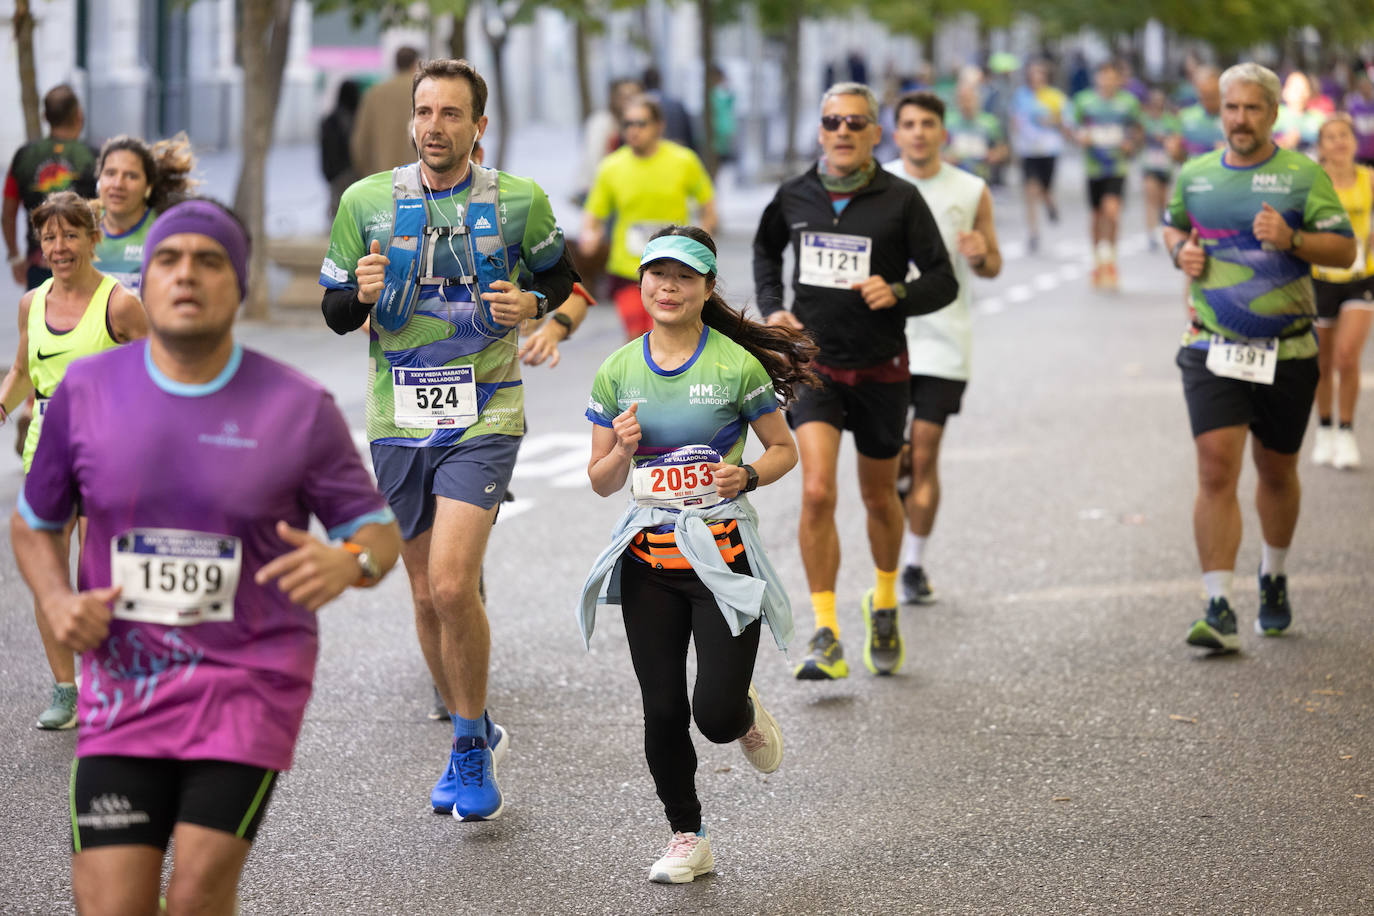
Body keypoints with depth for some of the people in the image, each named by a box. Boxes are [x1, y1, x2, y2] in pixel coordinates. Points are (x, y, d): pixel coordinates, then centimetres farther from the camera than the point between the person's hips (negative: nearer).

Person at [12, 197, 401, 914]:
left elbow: (380, 531, 3)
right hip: (124, 686, 2)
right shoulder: (86, 391, 2)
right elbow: (34, 522, 15)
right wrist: (57, 601, -6)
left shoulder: (299, 408, -5)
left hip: (250, 677, -2)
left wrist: (348, 563, -22)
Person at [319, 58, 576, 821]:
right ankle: (473, 736, 29)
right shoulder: (367, 201, 1)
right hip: (398, 421, 3)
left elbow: (559, 273, 15)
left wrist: (531, 303, -8)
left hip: (483, 418, -3)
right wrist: (361, 295, -15)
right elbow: (333, 311, 7)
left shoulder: (520, 202, -2)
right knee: (427, 597, 10)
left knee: (452, 583, -18)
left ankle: (471, 747, 0)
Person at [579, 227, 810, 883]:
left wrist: (747, 476, -16)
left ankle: (747, 714, 28)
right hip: (649, 560, 3)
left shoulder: (736, 365, -5)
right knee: (663, 710, 3)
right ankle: (687, 839, 20)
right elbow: (600, 481, 9)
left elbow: (784, 448, 4)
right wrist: (624, 450, -13)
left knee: (716, 714, -10)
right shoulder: (617, 373, 4)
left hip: (722, 551, -3)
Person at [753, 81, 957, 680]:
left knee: (878, 497, 15)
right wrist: (771, 307, 6)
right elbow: (766, 249, 22)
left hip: (880, 370, 0)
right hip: (813, 363, 0)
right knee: (817, 492, -16)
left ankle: (884, 602, 43)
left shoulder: (901, 200, -8)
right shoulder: (794, 197, 0)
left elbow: (944, 281, -4)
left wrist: (898, 294, -23)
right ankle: (826, 637, -12)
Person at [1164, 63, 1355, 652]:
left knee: (1277, 471, 14)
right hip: (1212, 350, 1)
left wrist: (1291, 239, -21)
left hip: (1286, 353, 0)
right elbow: (1173, 227, 26)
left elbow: (1344, 250, -4)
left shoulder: (1303, 175, -1)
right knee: (1216, 471, -13)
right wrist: (1181, 251, 4)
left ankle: (1274, 580, 40)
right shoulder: (1195, 175, 8)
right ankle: (1219, 611, -15)